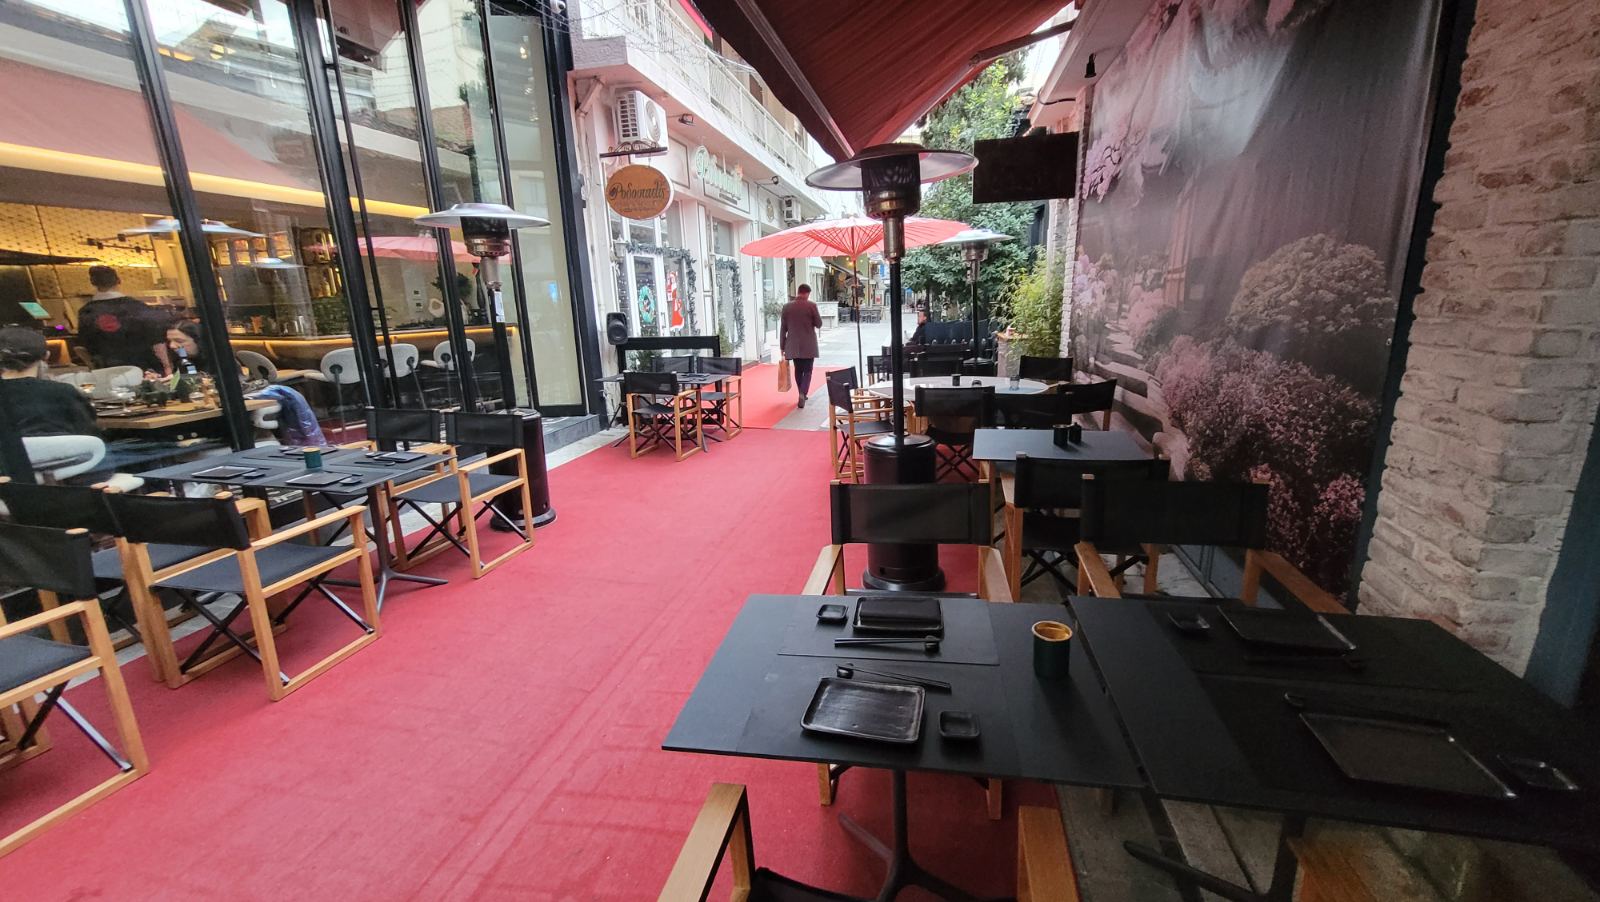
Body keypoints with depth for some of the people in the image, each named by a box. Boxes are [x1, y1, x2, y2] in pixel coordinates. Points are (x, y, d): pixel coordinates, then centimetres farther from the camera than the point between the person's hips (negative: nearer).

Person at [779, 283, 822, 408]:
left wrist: (782, 346, 9)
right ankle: (803, 393, -16)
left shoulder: (787, 306, 1)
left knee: (798, 370, 15)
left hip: (793, 345, 3)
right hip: (808, 345, -3)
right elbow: (819, 324, -2)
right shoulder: (811, 305, -7)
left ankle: (802, 394, 22)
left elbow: (783, 328, 3)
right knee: (807, 370, 3)